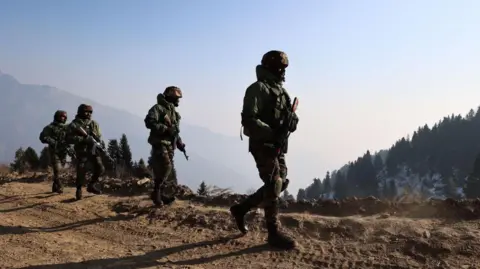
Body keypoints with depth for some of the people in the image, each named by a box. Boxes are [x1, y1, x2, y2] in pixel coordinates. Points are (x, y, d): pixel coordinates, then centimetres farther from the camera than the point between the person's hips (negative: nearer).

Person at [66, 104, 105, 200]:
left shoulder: (94, 124, 8)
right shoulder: (74, 125, -5)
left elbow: (99, 137, 10)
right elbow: (69, 138, -14)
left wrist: (92, 137, -13)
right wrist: (83, 139, -23)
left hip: (93, 150, 4)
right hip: (81, 152, -4)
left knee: (100, 168, -6)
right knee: (81, 172, -7)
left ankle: (92, 185, 15)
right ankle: (79, 190, 15)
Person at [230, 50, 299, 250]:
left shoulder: (280, 90, 18)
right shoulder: (258, 89, -10)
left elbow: (286, 115, 20)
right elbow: (249, 120, -18)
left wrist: (291, 120, -4)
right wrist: (272, 132, -26)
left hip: (277, 146, 9)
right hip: (263, 145, -9)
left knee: (280, 184, 12)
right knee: (274, 185, -10)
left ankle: (241, 208, 26)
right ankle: (274, 233, -2)